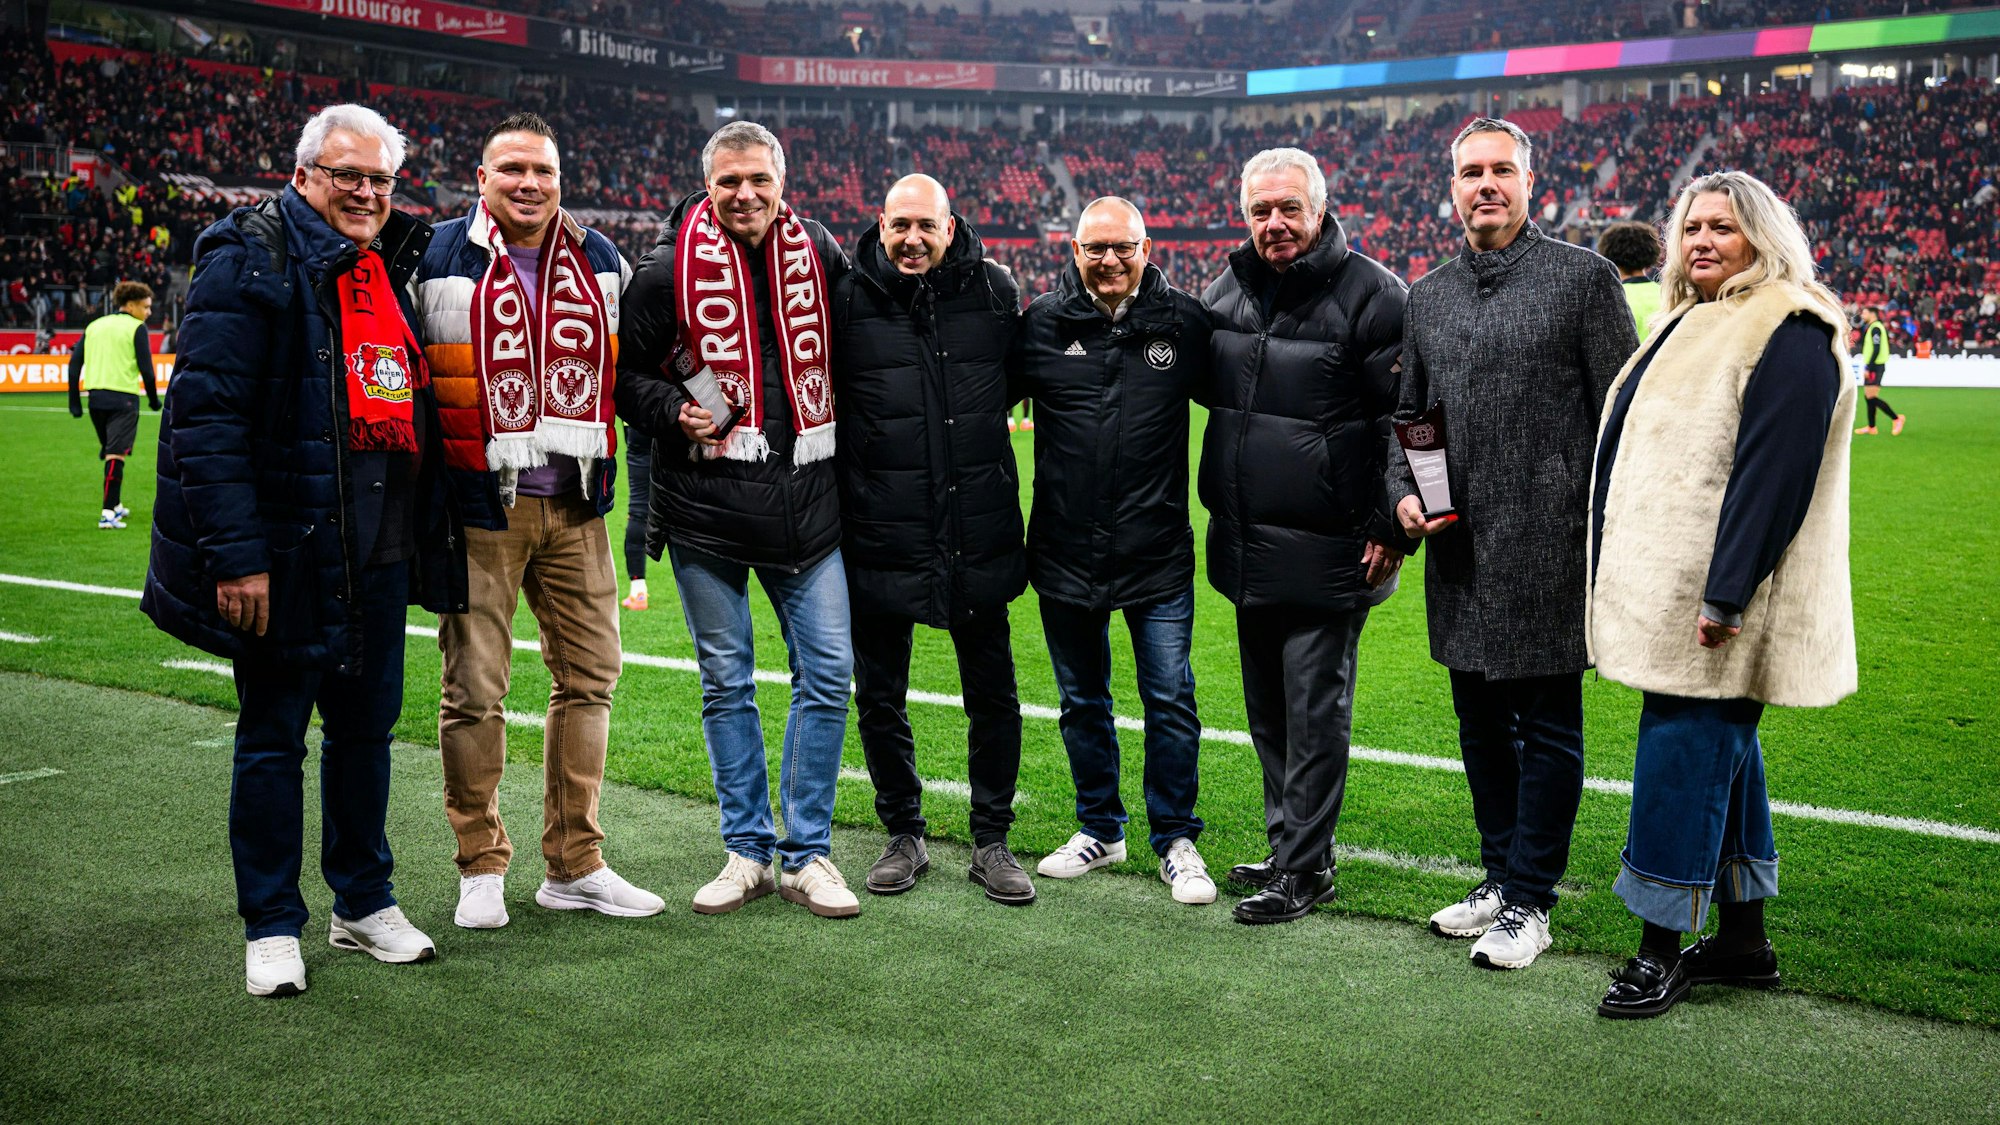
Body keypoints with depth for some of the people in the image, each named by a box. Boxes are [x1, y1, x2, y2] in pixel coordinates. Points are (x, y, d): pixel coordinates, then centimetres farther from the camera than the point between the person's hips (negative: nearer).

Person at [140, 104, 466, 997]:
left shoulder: (393, 264, 14)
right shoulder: (250, 259, -8)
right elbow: (206, 414, -15)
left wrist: (429, 532, 12)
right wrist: (234, 553, -21)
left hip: (380, 553, 7)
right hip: (289, 552, -6)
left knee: (367, 724, 15)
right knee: (272, 738, 5)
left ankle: (365, 904, 30)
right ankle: (271, 926, 18)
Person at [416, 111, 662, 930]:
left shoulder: (602, 262, 9)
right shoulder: (437, 262, -2)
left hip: (575, 504, 4)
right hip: (481, 503, -4)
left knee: (589, 677, 7)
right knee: (475, 688, -1)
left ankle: (574, 865, 19)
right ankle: (481, 868, 15)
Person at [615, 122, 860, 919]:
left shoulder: (818, 253, 6)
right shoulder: (669, 270, -3)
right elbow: (626, 371, 4)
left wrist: (842, 431, 9)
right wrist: (674, 412, -15)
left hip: (806, 499, 2)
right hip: (705, 502, -2)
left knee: (828, 674, 1)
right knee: (727, 682, 6)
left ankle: (805, 853, 14)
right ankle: (747, 851, 20)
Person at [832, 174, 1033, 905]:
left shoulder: (995, 290, 1)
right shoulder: (848, 299, -3)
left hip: (976, 535, 1)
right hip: (880, 536, -1)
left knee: (992, 695, 8)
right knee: (879, 696, 9)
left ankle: (992, 841, 23)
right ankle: (903, 836, 28)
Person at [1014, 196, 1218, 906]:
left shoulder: (1185, 323, 0)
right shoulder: (1042, 323, 1)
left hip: (1159, 552, -1)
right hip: (1066, 551, 2)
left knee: (1170, 700, 2)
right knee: (1083, 702, 13)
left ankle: (1175, 840, 18)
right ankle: (1100, 830, 30)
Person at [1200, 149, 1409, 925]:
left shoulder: (1371, 294, -9)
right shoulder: (1228, 290, 10)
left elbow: (1404, 420, -10)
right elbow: (1205, 388, 25)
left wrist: (1390, 531, -12)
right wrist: (1219, 504, 17)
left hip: (1325, 549, -7)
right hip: (1245, 542, 7)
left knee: (1315, 710, -1)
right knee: (1267, 707, 15)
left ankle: (1305, 867, 9)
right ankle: (1287, 842, 28)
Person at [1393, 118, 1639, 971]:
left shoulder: (1583, 277, -2)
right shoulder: (1428, 296, 13)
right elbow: (1406, 414, 20)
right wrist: (1405, 495, 2)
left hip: (1549, 549, -5)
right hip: (1458, 551, 6)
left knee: (1547, 730, 2)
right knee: (1480, 724, 15)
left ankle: (1529, 902, 13)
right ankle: (1499, 878, 29)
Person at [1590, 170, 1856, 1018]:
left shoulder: (1788, 334, -13)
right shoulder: (1689, 323, 17)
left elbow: (1774, 471, -21)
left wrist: (1724, 594, -25)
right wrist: (1620, 579, 18)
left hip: (1711, 598, -10)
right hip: (1668, 589, 10)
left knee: (1682, 751, -6)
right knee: (1721, 750, 14)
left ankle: (1662, 948, 3)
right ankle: (1743, 939, 25)